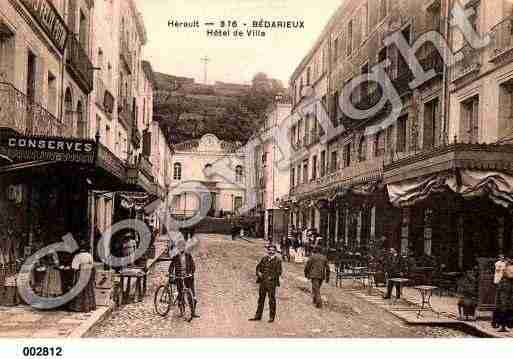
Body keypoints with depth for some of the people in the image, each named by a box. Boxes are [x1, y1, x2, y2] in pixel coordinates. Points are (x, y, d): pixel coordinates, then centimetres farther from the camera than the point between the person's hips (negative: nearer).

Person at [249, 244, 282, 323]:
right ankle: (258, 316, 21)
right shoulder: (264, 259, 11)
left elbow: (278, 272, -7)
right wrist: (259, 273, 0)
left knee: (272, 300, 1)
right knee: (261, 299, 12)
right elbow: (258, 267, 20)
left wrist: (271, 277, -16)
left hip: (271, 283, -5)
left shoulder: (277, 260, -4)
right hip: (263, 282, 5)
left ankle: (272, 317, 10)